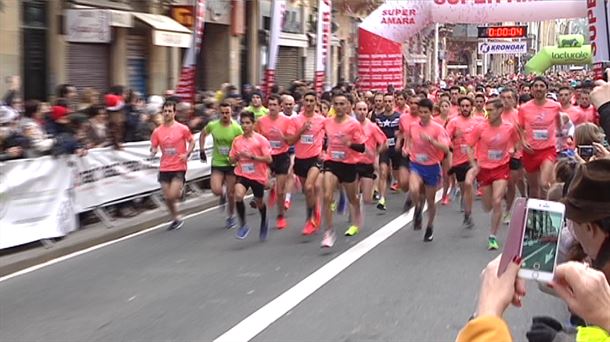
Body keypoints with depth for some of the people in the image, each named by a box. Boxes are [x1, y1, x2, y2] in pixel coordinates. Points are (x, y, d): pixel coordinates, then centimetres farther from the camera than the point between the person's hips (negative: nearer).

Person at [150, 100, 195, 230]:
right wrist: (153, 152, -16)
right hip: (164, 168, 4)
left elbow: (192, 142, 6)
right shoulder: (157, 131, 3)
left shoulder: (182, 129, -6)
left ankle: (181, 190, 18)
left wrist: (187, 154, -9)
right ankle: (176, 218, 27)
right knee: (167, 197, 7)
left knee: (172, 195, -16)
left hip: (179, 167, -4)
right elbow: (153, 147, 8)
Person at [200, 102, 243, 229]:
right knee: (216, 190, -17)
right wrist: (202, 150, 7)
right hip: (217, 163, 1)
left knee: (231, 194, 6)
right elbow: (203, 134, 13)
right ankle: (223, 195, 21)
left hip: (232, 164, -1)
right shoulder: (212, 125, -7)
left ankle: (230, 216, 29)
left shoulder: (236, 128, -13)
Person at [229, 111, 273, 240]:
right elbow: (232, 159, 11)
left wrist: (251, 156, -22)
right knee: (238, 196, -25)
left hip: (258, 176, -2)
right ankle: (243, 225, -10)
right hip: (242, 175, 2)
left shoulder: (261, 140, -9)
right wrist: (237, 157, -12)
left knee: (259, 202, 13)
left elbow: (269, 159, -14)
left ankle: (264, 223, 46)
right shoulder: (237, 140, 3)